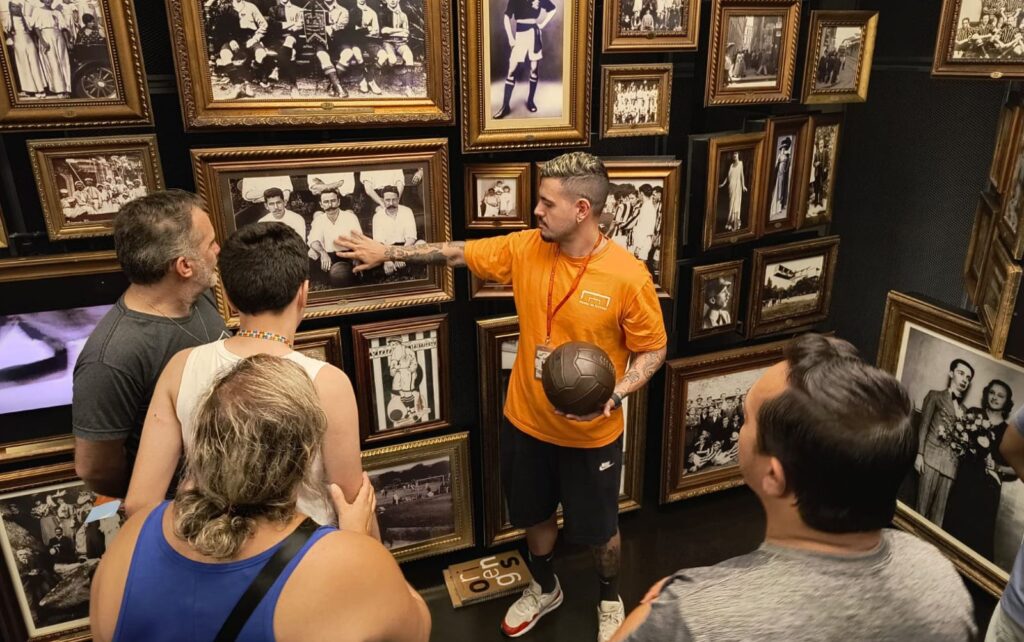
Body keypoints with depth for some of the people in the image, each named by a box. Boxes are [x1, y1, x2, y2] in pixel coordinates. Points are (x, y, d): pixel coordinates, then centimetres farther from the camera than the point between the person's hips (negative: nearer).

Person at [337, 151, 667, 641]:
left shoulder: (628, 276, -21)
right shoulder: (525, 248, -9)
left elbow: (653, 350, -11)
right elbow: (457, 252, 1)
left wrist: (616, 393, -27)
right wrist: (389, 252, 1)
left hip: (592, 433, -4)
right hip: (526, 421, 4)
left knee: (597, 528, 17)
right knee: (534, 514, 24)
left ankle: (610, 600, 49)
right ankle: (544, 589, 53)